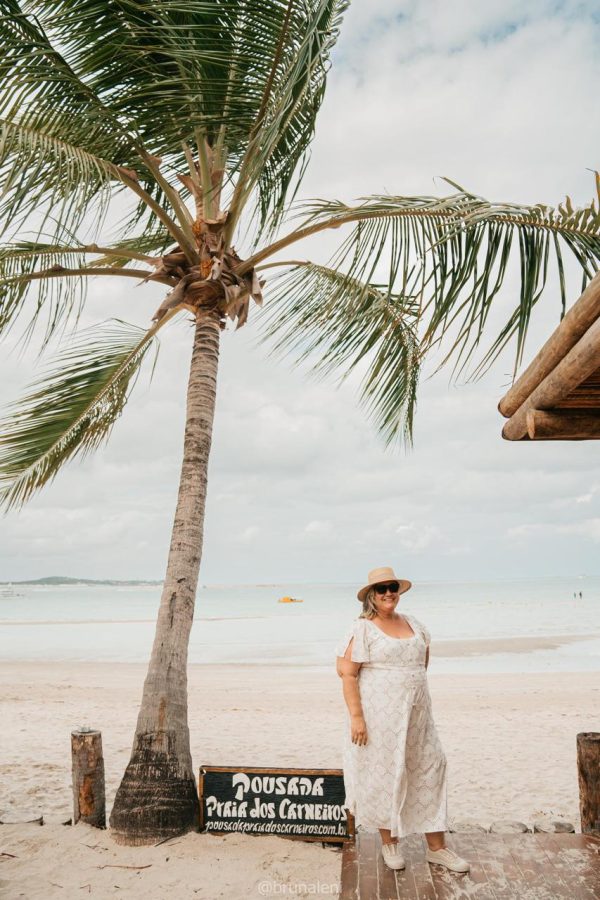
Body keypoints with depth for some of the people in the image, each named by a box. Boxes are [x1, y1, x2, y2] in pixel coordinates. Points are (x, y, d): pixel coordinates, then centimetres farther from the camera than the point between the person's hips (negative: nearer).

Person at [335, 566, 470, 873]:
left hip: (416, 716, 6)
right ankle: (389, 842, 27)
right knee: (384, 776, 6)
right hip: (379, 717, -5)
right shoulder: (362, 629, -10)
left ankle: (436, 847, 22)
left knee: (429, 770, 8)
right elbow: (348, 675, -14)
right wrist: (356, 716, -19)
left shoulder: (412, 623, 8)